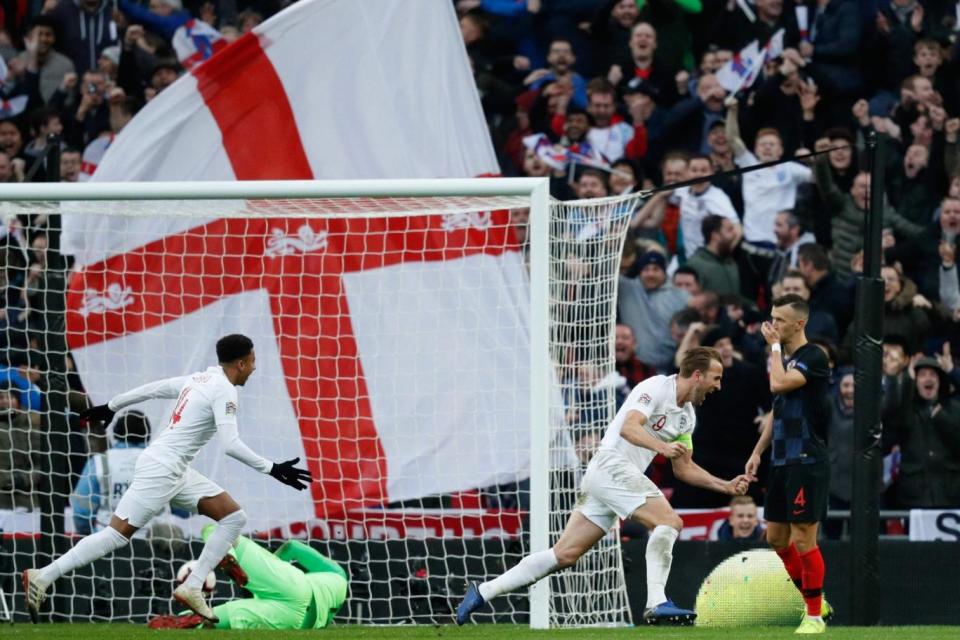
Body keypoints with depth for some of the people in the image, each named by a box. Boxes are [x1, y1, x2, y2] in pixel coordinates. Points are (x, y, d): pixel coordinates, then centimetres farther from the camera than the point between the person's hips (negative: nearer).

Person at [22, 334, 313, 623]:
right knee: (117, 534, -11)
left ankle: (192, 588, 3)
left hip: (176, 473, 10)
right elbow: (230, 445, -24)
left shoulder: (198, 380, 13)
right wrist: (272, 469, -21)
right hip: (160, 470, -10)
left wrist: (111, 407, 35)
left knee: (234, 517, 5)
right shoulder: (223, 390, -14)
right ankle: (42, 578, -8)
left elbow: (150, 389, 22)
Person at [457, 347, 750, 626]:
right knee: (669, 521, -20)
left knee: (565, 554, 2)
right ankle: (657, 603, -26)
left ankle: (484, 592, 3)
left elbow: (683, 468, 27)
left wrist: (726, 486, 20)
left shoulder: (687, 415, 19)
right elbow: (629, 428, -24)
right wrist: (663, 447, -40)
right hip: (611, 464, -9)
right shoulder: (656, 387, -9)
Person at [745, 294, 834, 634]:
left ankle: (815, 616, 0)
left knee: (803, 540, -8)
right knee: (776, 537, 12)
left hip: (807, 462, -9)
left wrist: (774, 346, -12)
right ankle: (813, 601, 24)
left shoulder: (813, 358, -12)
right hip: (782, 462, 9)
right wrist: (758, 451, 18)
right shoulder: (784, 358, 15)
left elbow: (778, 384, -26)